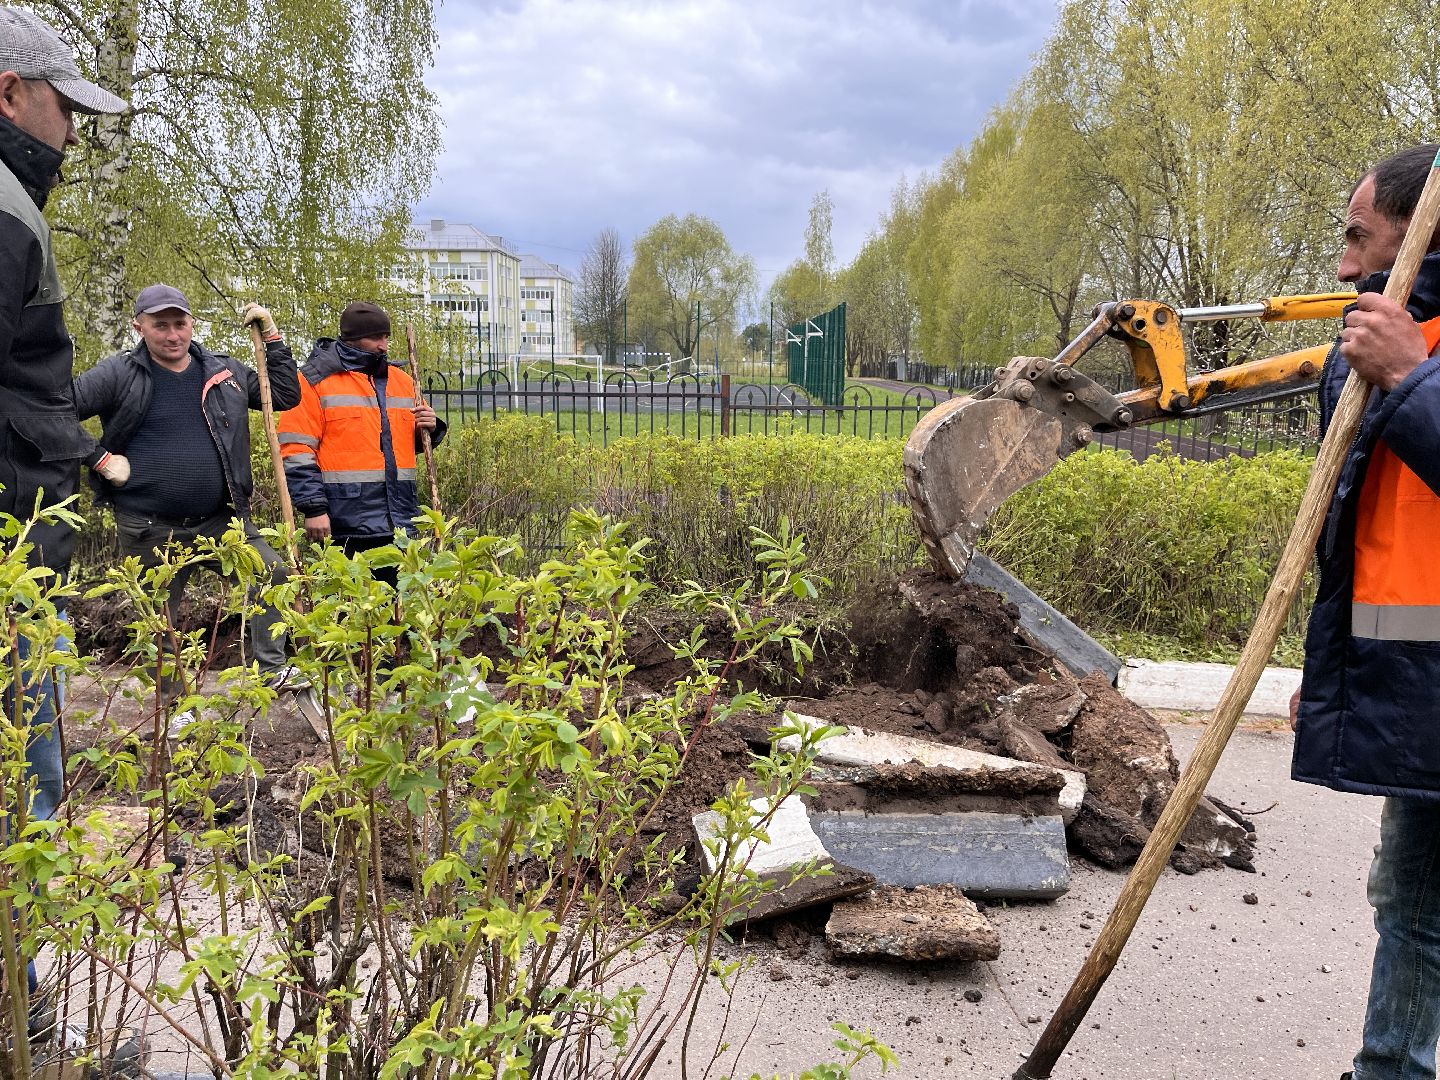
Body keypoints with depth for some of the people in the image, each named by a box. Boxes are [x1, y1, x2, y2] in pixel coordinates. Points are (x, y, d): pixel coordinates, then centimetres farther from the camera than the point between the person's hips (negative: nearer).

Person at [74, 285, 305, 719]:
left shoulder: (223, 371, 6)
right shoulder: (119, 374, -5)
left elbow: (285, 394, 12)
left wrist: (271, 337, 6)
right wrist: (99, 459, -10)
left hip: (221, 521, 3)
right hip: (150, 531, -2)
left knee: (273, 574, -12)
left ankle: (272, 670, 0)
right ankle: (170, 705, 25)